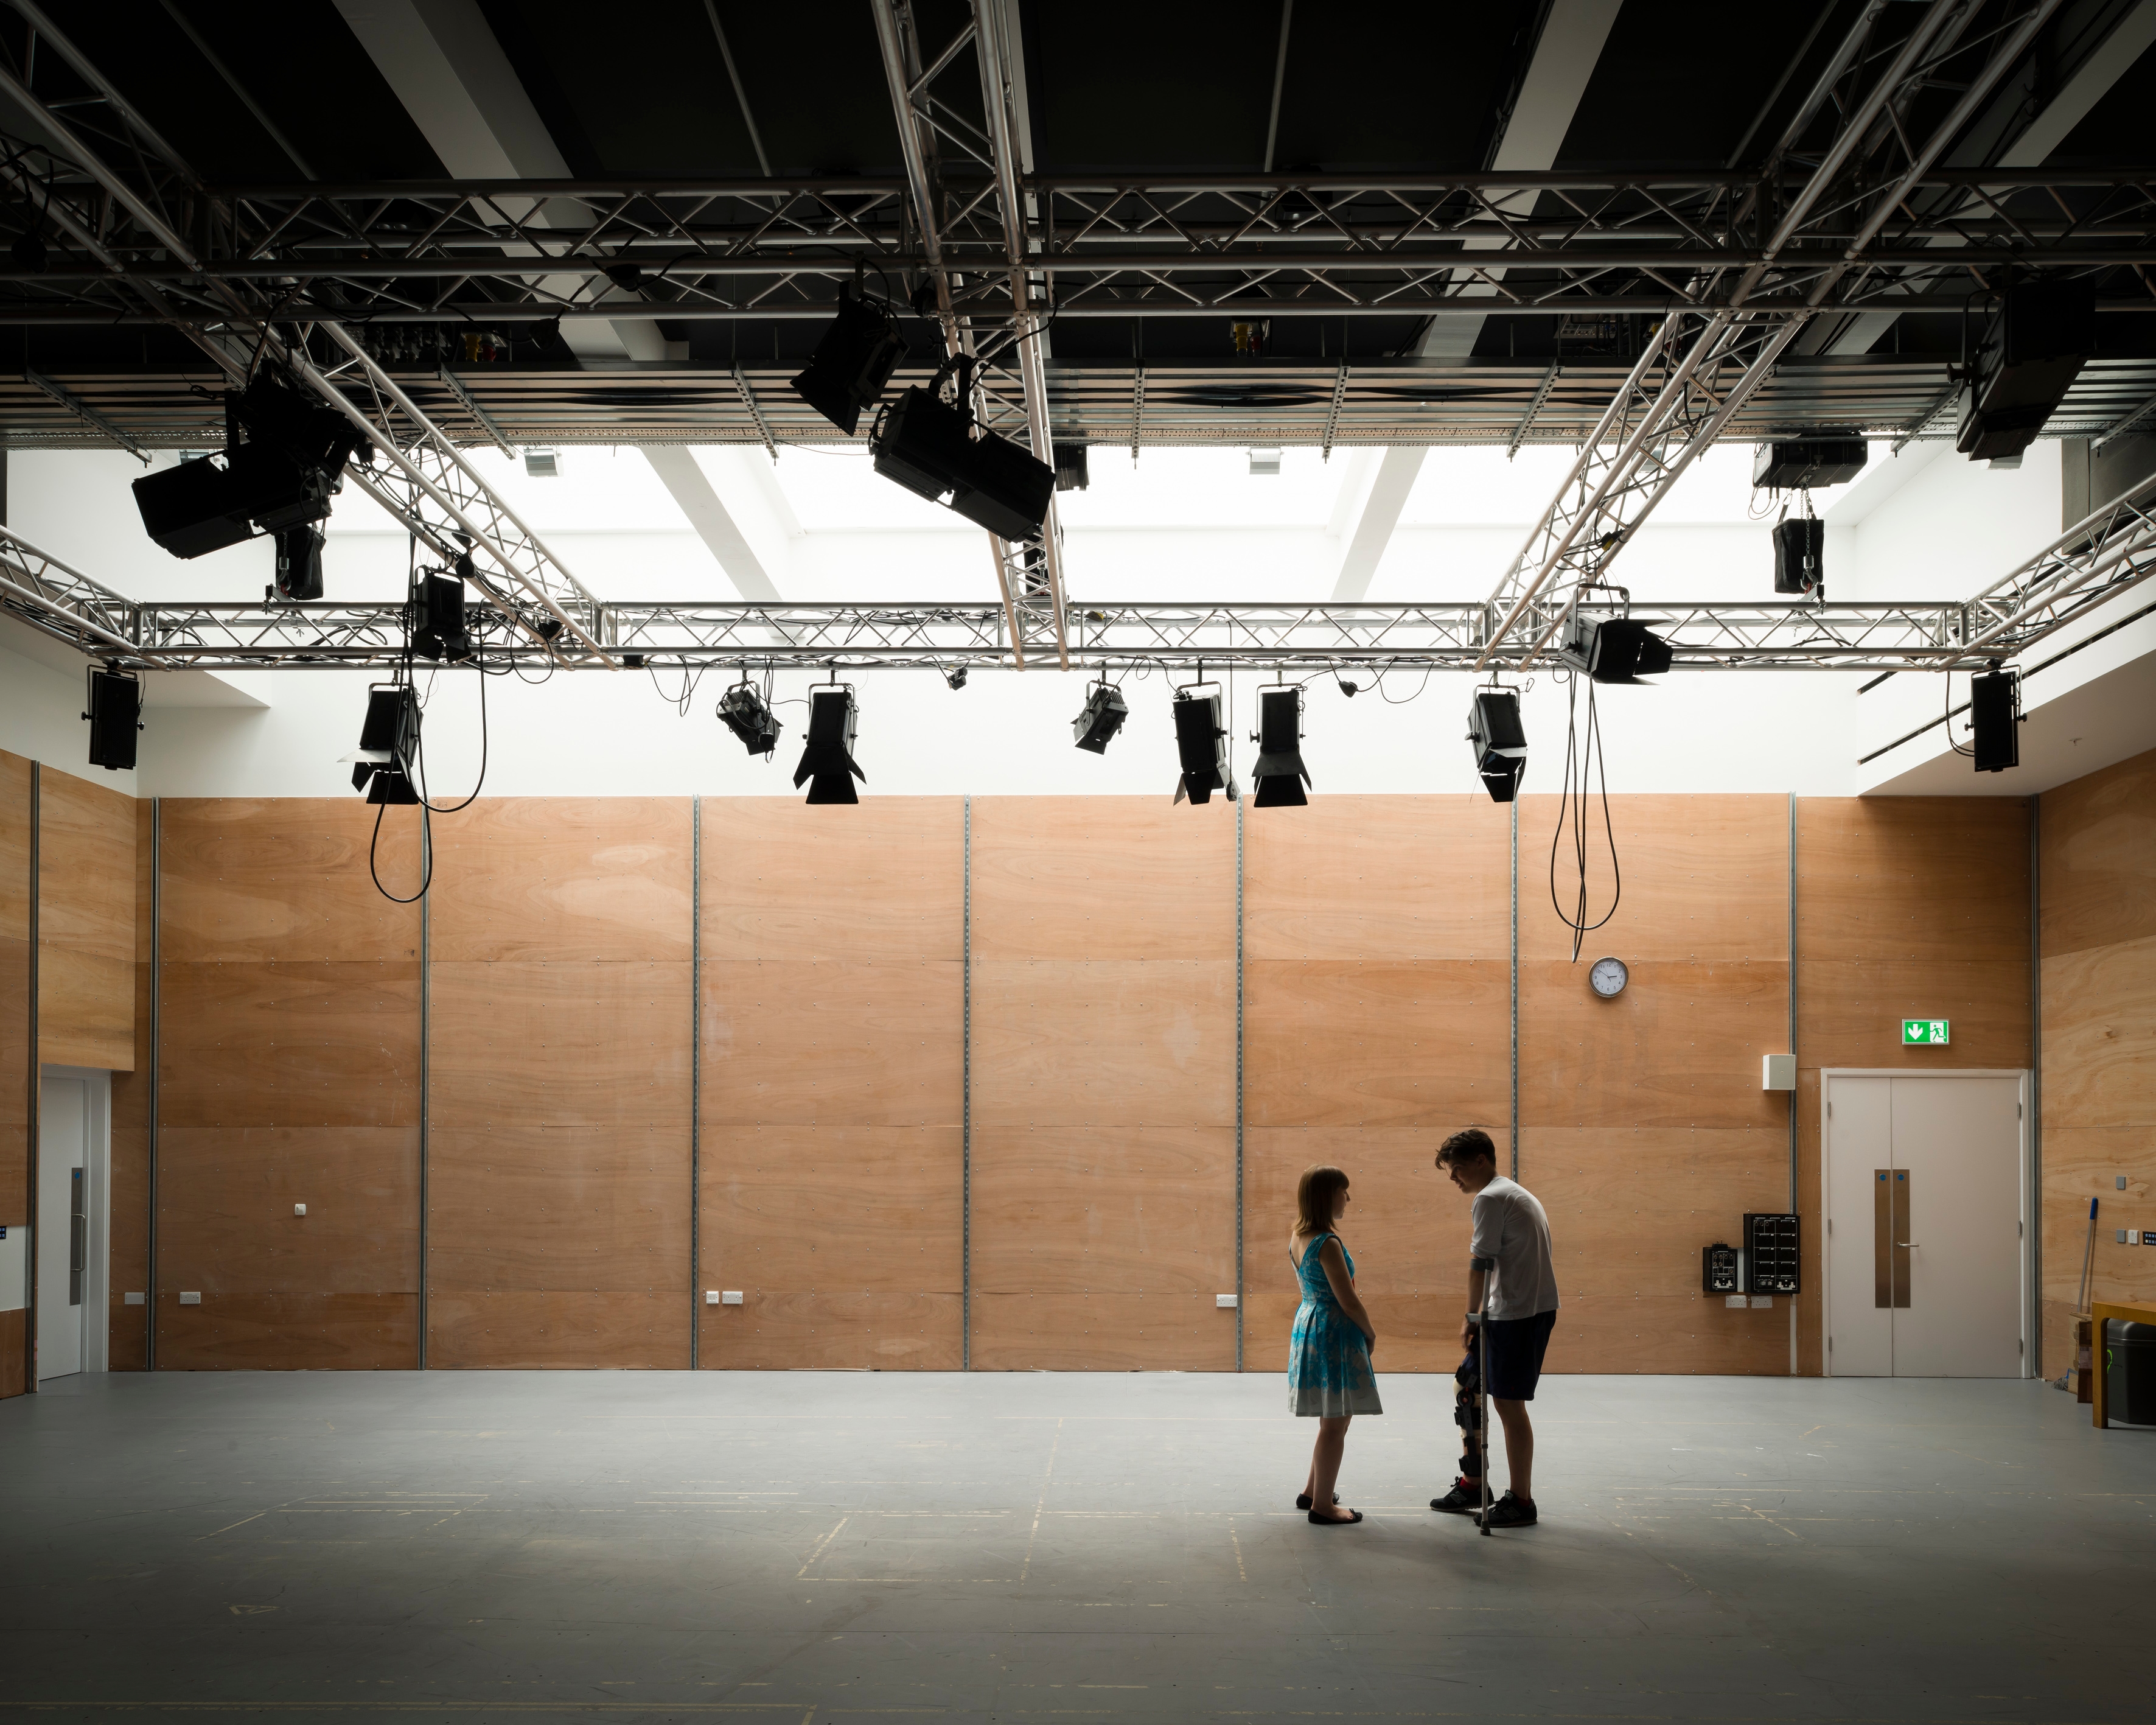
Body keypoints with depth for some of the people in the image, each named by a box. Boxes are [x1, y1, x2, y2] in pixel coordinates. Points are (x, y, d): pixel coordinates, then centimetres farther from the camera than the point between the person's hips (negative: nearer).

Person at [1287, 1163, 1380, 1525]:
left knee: (1333, 1420, 22)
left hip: (1308, 1325, 9)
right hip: (1335, 1333, -9)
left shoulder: (1297, 1238, 6)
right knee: (1335, 1423, 1)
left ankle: (1312, 1491, 32)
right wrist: (1371, 1333, -3)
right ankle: (1323, 1506, 8)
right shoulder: (1328, 1244, -21)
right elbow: (1348, 1300, -20)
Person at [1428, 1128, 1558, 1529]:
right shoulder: (1518, 1193, 19)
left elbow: (1481, 1263, -14)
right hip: (1538, 1309, 10)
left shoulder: (1490, 1198, -12)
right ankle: (1472, 1485, 23)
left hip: (1517, 1315, -10)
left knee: (1509, 1404, -2)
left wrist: (1471, 1316, -4)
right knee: (1468, 1386, 16)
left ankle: (1521, 1502, 5)